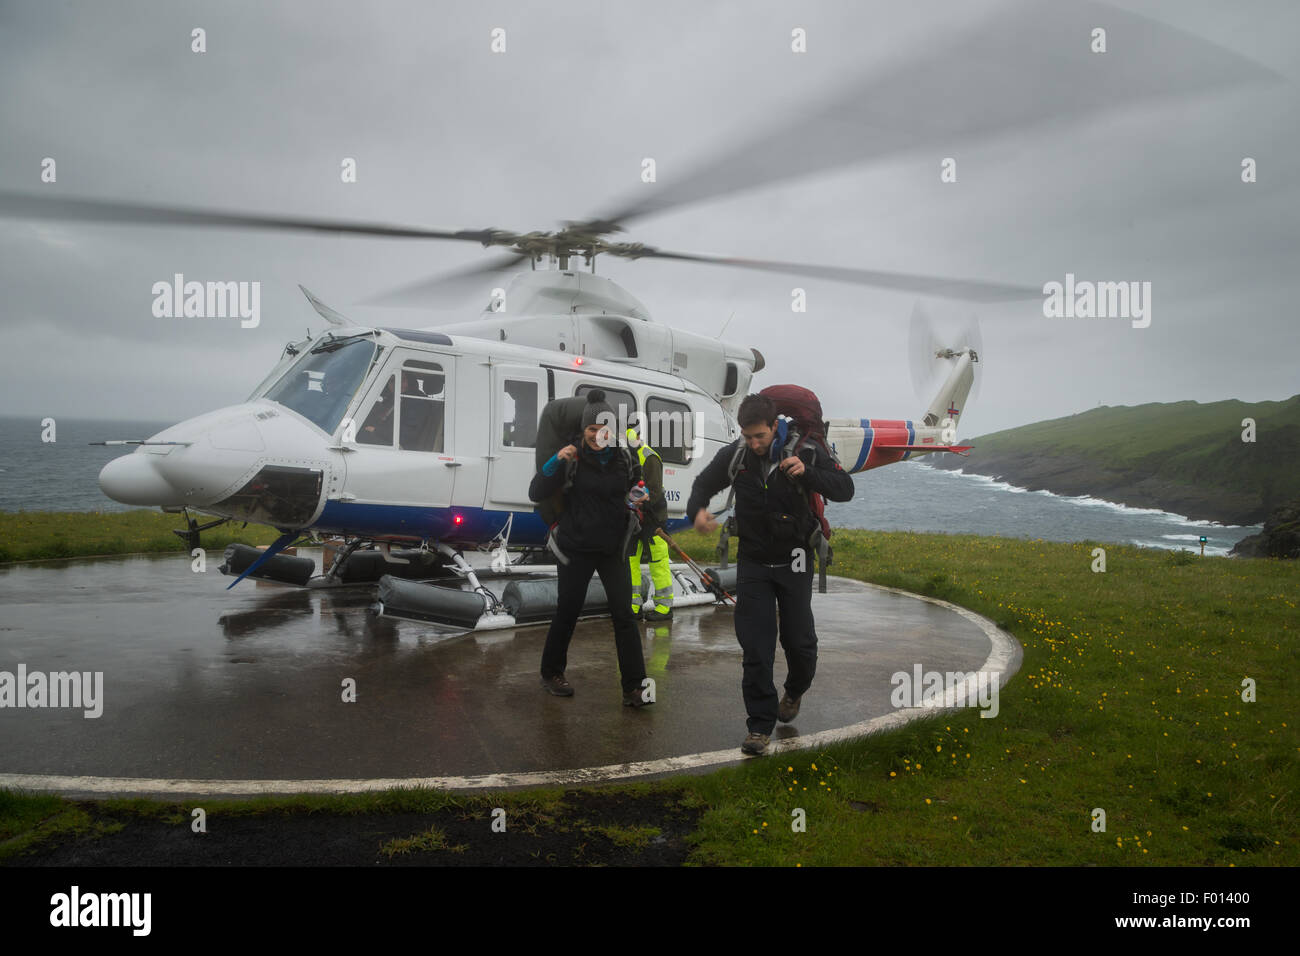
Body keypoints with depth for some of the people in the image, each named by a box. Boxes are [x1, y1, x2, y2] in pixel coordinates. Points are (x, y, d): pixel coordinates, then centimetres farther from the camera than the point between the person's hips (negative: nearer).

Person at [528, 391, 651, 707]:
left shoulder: (624, 458, 0)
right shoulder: (573, 458, -9)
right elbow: (536, 494, -12)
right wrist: (555, 462, -25)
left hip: (613, 547, 2)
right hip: (577, 547, -2)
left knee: (624, 613, -4)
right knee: (568, 611, 10)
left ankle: (634, 688, 1)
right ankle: (551, 673, 31)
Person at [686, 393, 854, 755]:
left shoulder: (806, 451, -12)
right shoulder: (734, 456, -7)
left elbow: (845, 489, -12)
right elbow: (704, 484, 7)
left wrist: (808, 473, -29)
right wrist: (697, 511, -16)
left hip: (794, 562, -1)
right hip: (753, 562, 1)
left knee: (799, 640, 9)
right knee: (755, 646, -2)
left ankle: (795, 691, 42)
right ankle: (761, 723, 8)